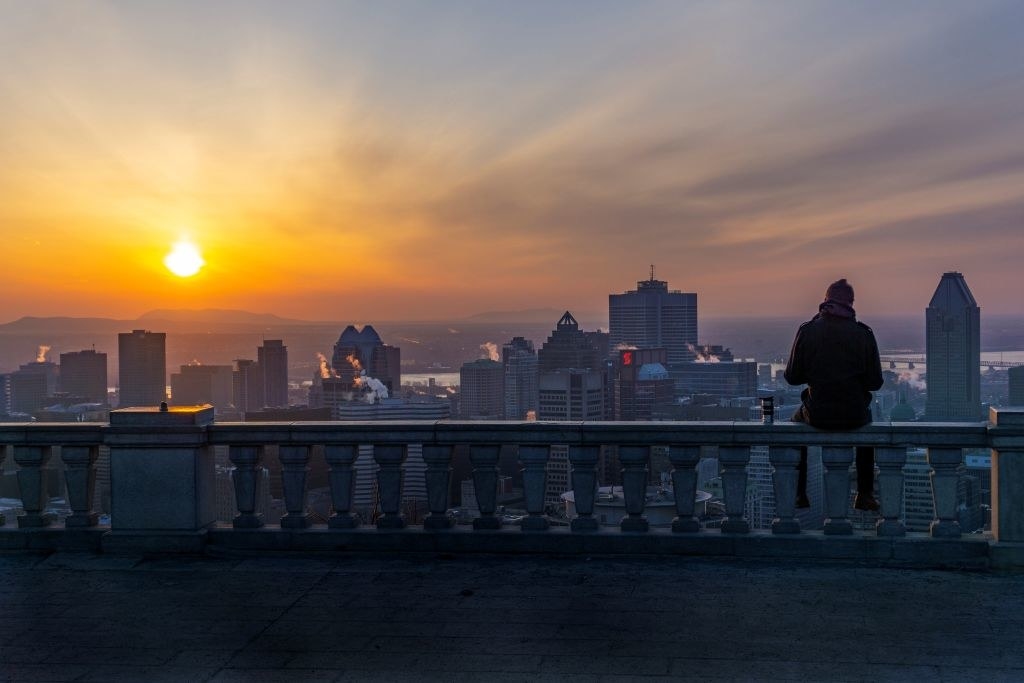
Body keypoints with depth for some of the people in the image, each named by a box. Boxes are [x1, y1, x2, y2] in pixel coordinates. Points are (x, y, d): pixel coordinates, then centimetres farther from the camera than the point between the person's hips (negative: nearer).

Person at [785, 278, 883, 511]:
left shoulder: (807, 330, -5)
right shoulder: (863, 333, -4)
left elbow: (792, 376, -1)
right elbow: (875, 382, -3)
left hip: (818, 414, 0)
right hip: (854, 414, 1)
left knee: (797, 421, 34)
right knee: (867, 423, 36)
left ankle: (799, 494, 30)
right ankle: (865, 495, 32)